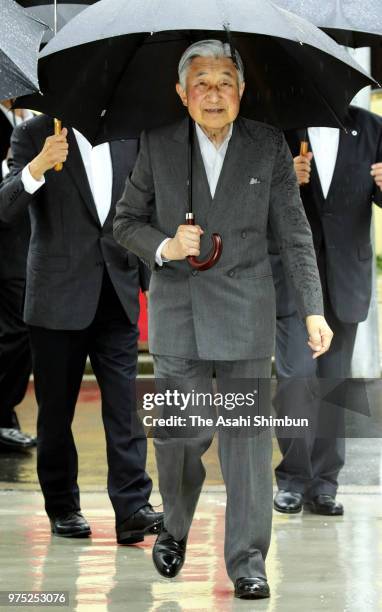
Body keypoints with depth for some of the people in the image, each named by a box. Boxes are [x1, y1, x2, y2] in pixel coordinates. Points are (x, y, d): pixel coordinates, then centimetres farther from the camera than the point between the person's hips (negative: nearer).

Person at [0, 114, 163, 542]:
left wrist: (151, 280, 15)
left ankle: (132, 508, -7)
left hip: (116, 294, 3)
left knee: (124, 406, -5)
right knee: (56, 409, 7)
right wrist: (38, 167, -32)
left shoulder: (127, 136, 9)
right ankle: (62, 507, 18)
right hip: (59, 297, -3)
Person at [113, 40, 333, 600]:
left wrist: (313, 310, -4)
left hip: (246, 311, 0)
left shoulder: (269, 147, 1)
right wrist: (163, 248, -12)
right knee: (178, 434, 2)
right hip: (177, 311, 0)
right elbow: (126, 221, 8)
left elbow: (295, 233, 2)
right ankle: (175, 527, 30)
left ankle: (247, 560, 6)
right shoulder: (157, 145, 2)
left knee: (247, 438, -2)